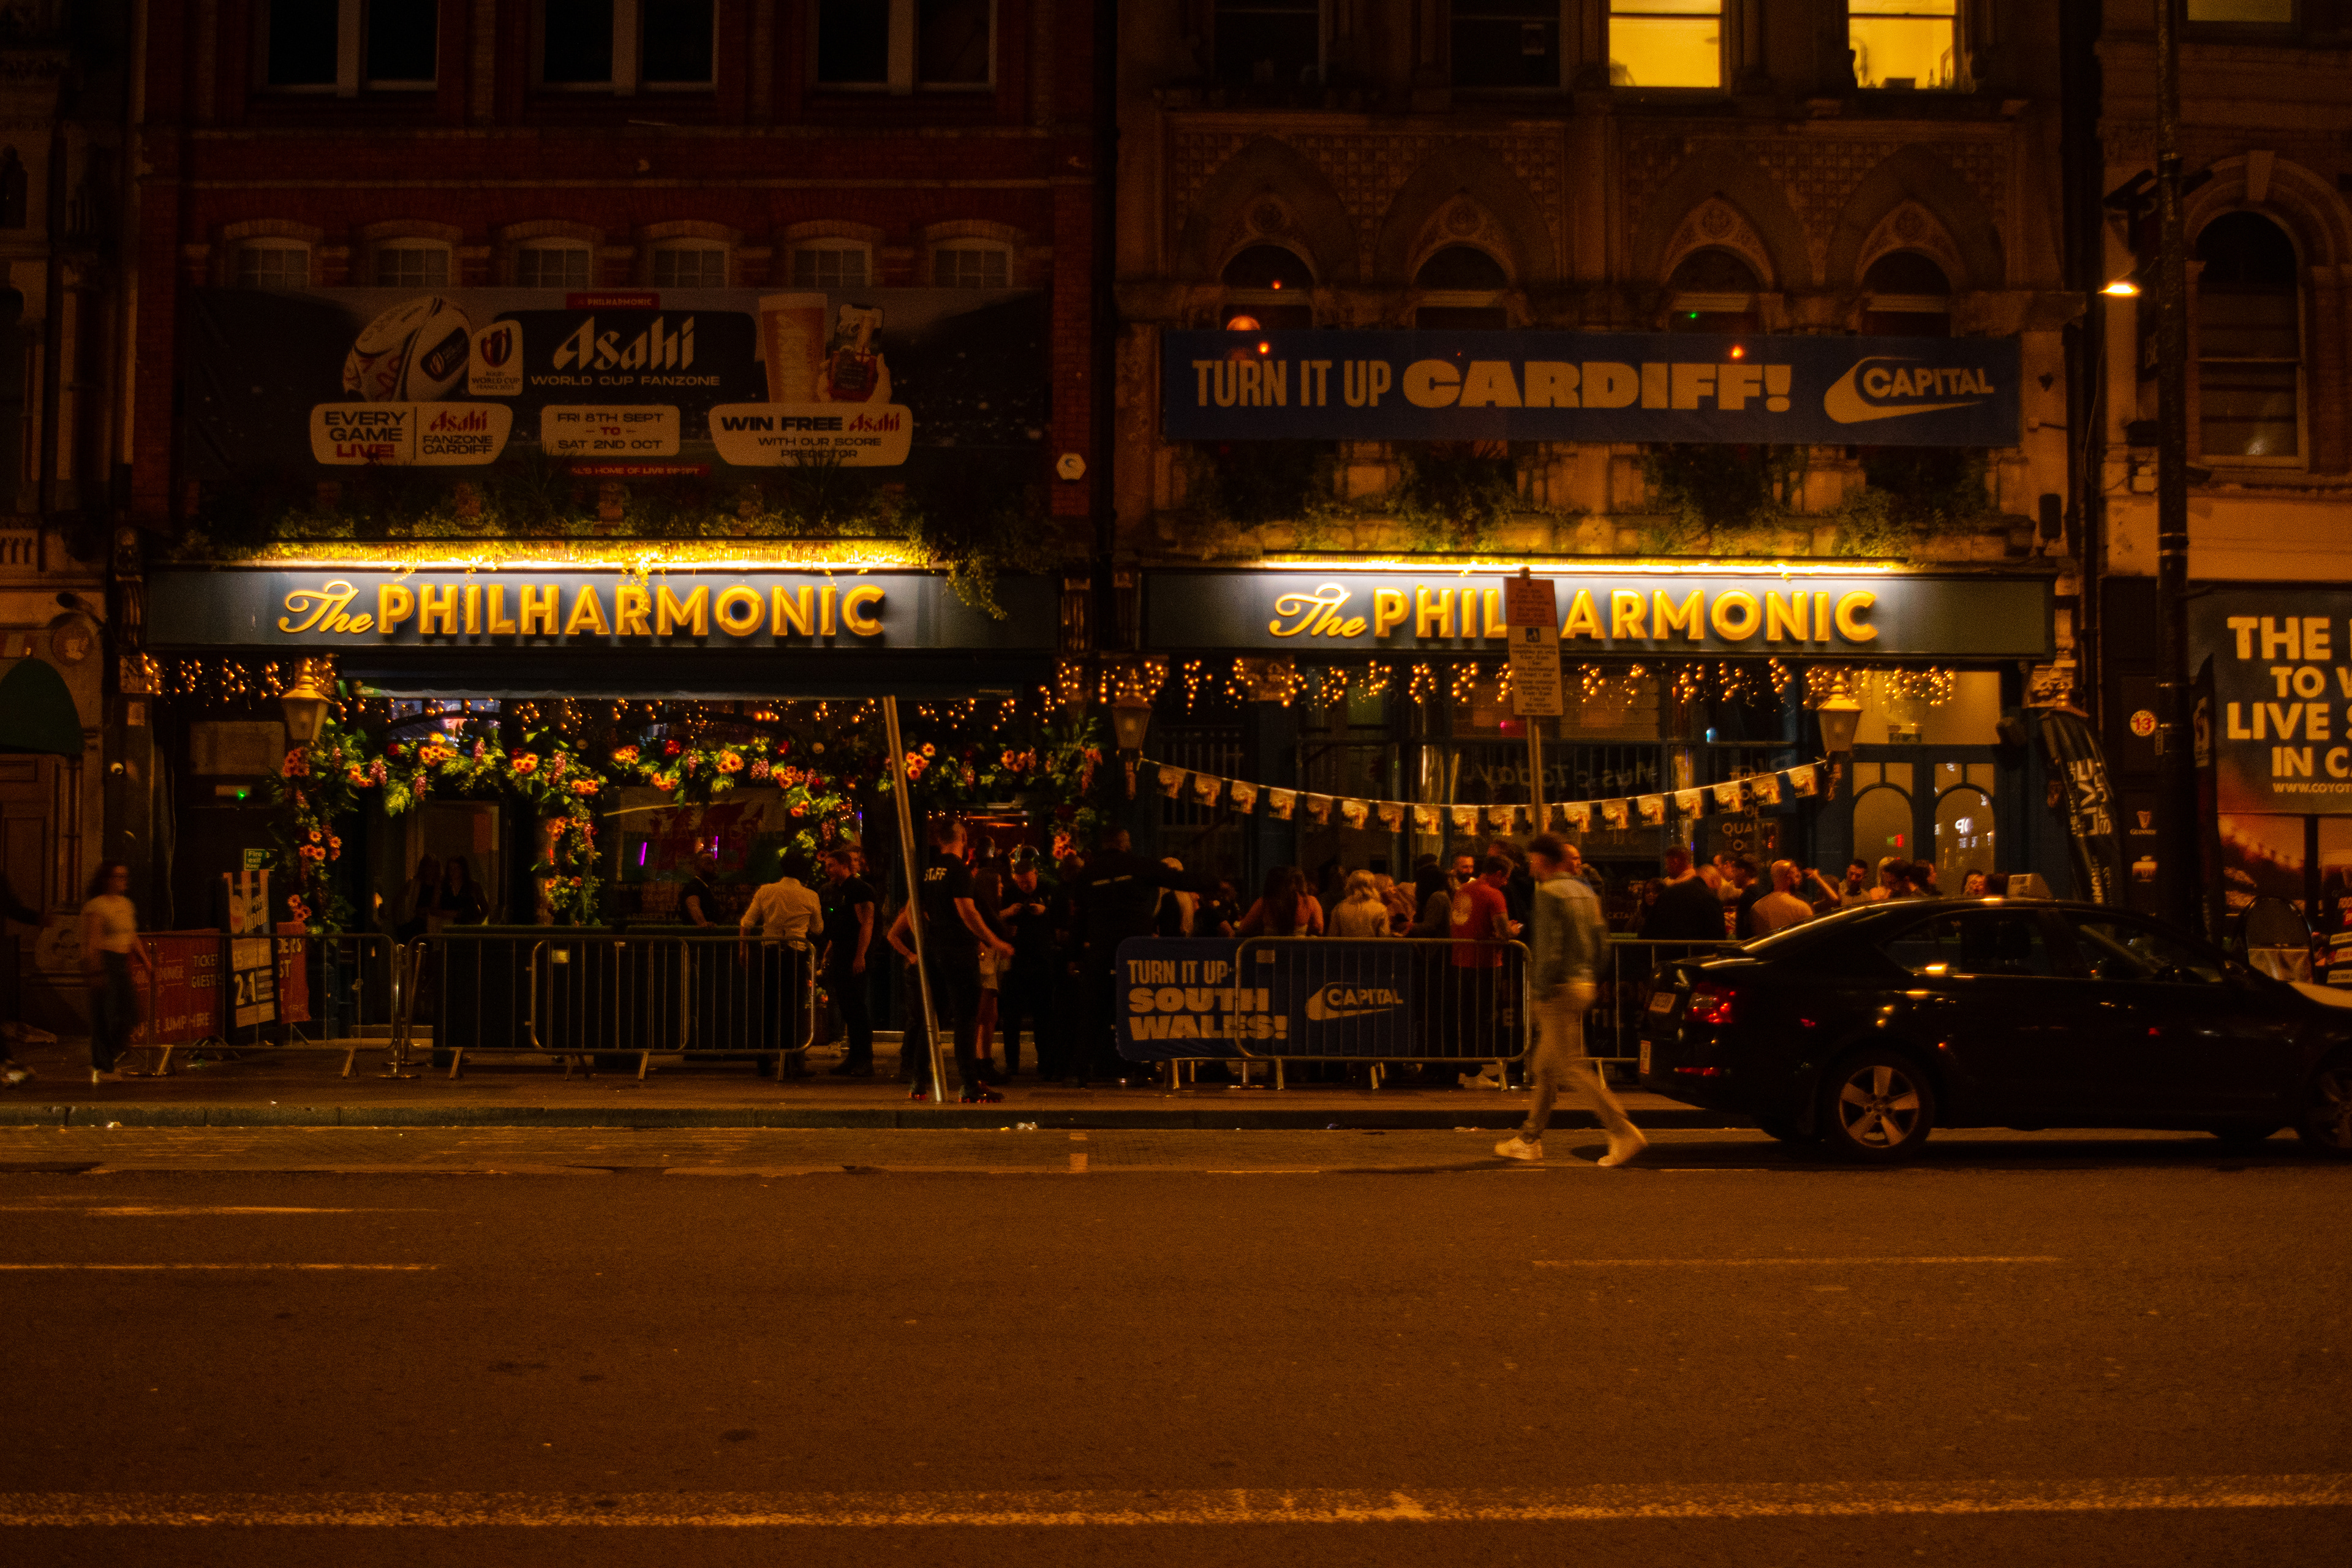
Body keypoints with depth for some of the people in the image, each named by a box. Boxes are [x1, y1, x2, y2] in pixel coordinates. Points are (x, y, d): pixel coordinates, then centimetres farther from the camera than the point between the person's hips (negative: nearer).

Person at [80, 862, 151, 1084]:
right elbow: (92, 943, -16)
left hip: (122, 962, 8)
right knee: (104, 1016, -4)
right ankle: (101, 1069, 4)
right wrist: (95, 972, -22)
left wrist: (147, 965, 18)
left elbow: (133, 938, 22)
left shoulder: (125, 904, 15)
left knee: (129, 1014, 7)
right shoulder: (96, 906, -10)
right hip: (103, 963, -8)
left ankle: (108, 1061, 23)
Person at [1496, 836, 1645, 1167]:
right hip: (1584, 983, 9)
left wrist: (1541, 992, -16)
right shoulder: (1584, 891, 14)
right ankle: (1530, 1138, 20)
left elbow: (1550, 945, -20)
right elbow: (1601, 938, 13)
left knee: (1574, 1067, -7)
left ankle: (1624, 1133, -12)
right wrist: (1595, 980, 16)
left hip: (1560, 990, -9)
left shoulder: (1548, 892, -13)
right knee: (1545, 1065, 15)